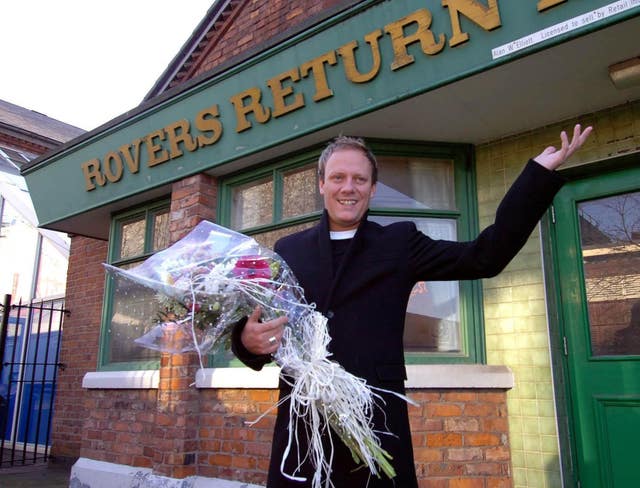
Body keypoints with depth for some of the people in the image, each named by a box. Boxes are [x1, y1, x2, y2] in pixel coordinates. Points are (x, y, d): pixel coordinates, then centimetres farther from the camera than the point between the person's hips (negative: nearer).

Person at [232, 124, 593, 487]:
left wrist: (540, 171, -2)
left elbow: (486, 256, -1)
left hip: (375, 422, -1)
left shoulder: (399, 243, 6)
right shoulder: (289, 249, 10)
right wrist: (248, 340, -15)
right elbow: (260, 322, 9)